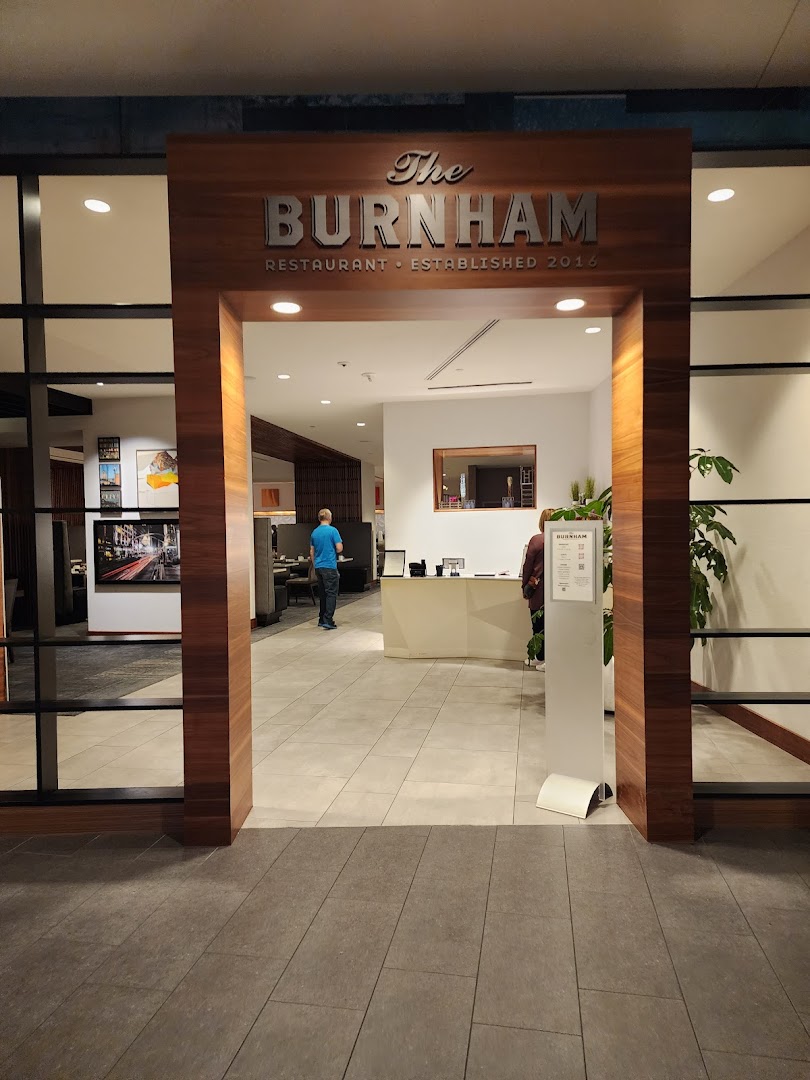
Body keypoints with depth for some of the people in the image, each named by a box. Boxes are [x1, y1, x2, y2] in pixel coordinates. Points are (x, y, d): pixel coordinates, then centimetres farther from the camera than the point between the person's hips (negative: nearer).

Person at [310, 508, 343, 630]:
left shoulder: (314, 532, 9)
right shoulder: (332, 530, -10)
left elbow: (311, 552, 15)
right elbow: (339, 548, -13)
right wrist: (335, 547, 10)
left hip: (318, 567, 7)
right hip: (330, 566, -6)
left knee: (323, 594, 15)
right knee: (331, 594, -4)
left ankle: (322, 619, 18)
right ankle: (328, 621, -10)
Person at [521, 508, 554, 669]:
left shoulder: (537, 540, -11)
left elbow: (528, 565, -7)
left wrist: (525, 585, 5)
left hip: (539, 590, -3)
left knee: (538, 625, 6)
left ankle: (541, 658, 12)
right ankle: (541, 657, 18)